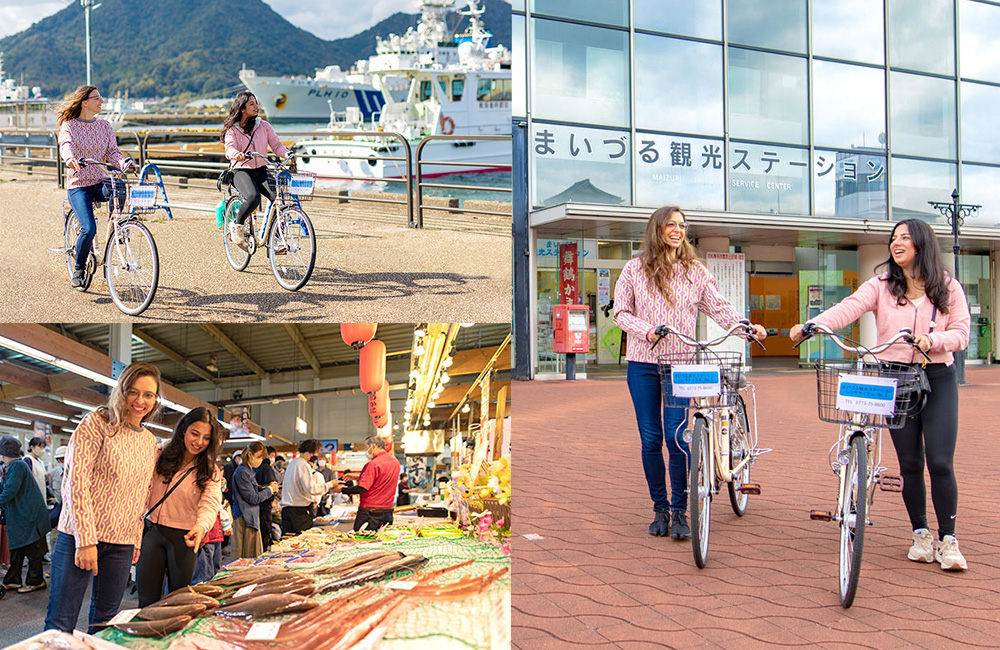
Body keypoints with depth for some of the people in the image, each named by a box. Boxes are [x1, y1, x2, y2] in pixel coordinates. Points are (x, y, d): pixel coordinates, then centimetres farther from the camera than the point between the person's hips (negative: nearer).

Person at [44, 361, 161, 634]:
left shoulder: (150, 442, 13)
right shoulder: (97, 422, -5)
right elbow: (76, 480, -13)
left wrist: (137, 540, 14)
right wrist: (86, 539, -18)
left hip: (121, 543, 5)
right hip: (80, 536, -5)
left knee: (106, 619, 9)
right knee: (61, 624, -3)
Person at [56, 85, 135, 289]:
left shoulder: (105, 125, 10)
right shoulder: (69, 126, -1)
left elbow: (112, 151, 0)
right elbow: (65, 145, -21)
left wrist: (123, 163, -23)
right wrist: (70, 158, -44)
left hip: (101, 180, 3)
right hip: (78, 184, -3)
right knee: (89, 229, -21)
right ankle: (78, 271, 2)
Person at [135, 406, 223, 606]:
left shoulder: (210, 471, -2)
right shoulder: (161, 457, 5)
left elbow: (210, 503, -17)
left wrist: (201, 526, -37)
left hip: (183, 537, -2)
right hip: (152, 531, 2)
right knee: (147, 600, 5)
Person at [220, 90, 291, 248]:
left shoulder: (264, 126, 8)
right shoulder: (232, 129, -1)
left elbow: (276, 145, 4)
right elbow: (229, 149, -16)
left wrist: (287, 153, -18)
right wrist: (237, 155, -40)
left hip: (261, 171, 4)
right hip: (241, 171, -3)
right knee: (253, 198, -34)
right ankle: (236, 226, -6)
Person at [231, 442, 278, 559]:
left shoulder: (249, 471, 16)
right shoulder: (242, 472, -15)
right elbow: (253, 498, -16)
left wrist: (270, 488, 5)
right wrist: (269, 489, -4)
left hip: (252, 517, 10)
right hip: (244, 518, -10)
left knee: (255, 556, 10)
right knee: (247, 556, -5)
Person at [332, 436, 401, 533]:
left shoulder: (373, 464, -15)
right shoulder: (395, 462, 9)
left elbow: (362, 489, -19)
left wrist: (342, 489, -7)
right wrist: (358, 477, 23)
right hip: (388, 513, 8)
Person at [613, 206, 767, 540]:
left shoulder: (696, 271, 9)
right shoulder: (635, 269, 6)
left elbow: (719, 307, 4)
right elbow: (621, 312, 3)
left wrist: (747, 327, -14)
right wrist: (646, 330, -15)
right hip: (643, 363, 0)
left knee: (676, 437, -7)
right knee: (650, 439, 2)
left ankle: (680, 512, 6)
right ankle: (660, 509, 17)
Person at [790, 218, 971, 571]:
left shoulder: (948, 288, 4)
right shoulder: (882, 286, 3)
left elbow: (961, 333, 1)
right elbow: (849, 307, -15)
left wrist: (932, 340, -21)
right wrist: (811, 325, -32)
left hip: (938, 379, -1)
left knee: (940, 463, -6)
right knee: (909, 463, 5)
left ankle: (948, 540, 8)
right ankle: (920, 534, 21)